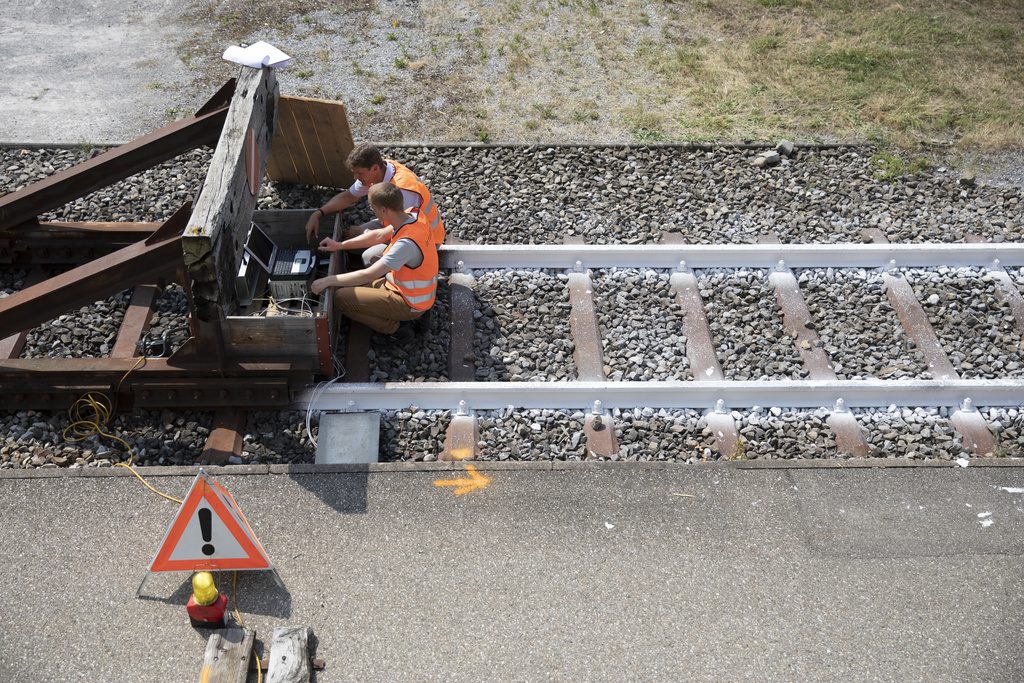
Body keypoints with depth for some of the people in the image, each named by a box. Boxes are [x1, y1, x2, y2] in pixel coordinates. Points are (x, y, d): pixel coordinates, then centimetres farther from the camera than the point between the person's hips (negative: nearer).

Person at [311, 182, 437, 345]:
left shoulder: (406, 243, -35)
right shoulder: (415, 217, -8)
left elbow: (369, 275, -31)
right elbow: (379, 235, 9)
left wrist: (329, 280, -20)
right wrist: (340, 245, 7)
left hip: (409, 304, -9)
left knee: (341, 299, -10)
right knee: (348, 286, 19)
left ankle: (397, 329, 0)